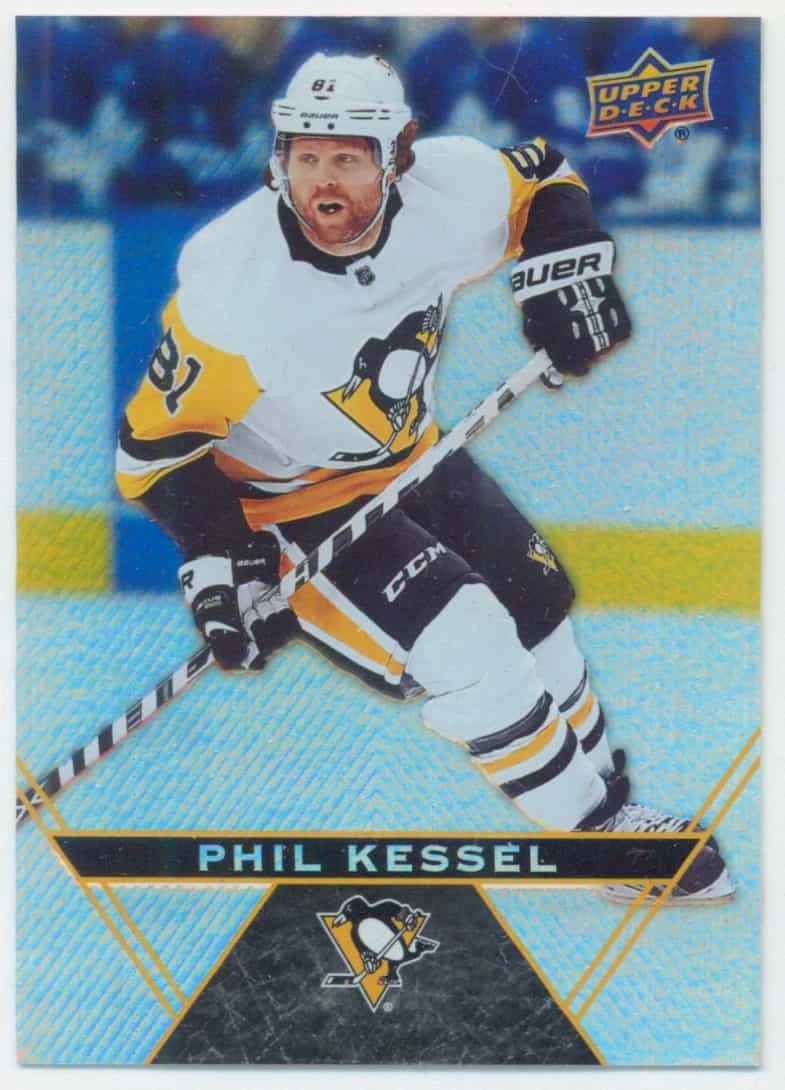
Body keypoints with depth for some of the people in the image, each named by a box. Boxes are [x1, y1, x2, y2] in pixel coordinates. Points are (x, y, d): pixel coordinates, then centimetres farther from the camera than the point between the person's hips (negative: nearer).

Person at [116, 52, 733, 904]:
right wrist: (217, 560, -29)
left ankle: (602, 791, 36)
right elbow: (155, 445, -21)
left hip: (410, 457, 6)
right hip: (293, 500, -6)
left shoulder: (447, 190, -21)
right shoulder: (231, 287, -32)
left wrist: (565, 272, -14)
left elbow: (542, 181, 2)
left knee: (535, 604, 12)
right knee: (466, 650, -17)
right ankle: (600, 833, 3)